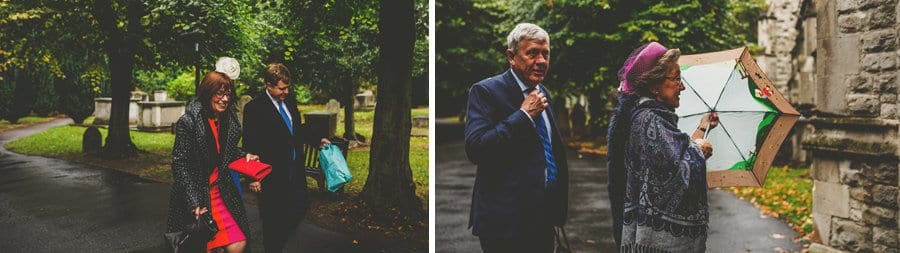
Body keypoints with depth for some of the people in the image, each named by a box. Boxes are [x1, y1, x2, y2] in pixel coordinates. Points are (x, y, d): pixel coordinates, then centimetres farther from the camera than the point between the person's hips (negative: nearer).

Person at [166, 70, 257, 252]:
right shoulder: (188, 122, -14)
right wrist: (194, 203, -21)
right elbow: (180, 164, -15)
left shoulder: (229, 121, 5)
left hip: (221, 194, 5)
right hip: (194, 198, -5)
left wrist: (244, 156, 0)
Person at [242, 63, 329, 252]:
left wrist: (317, 140, 12)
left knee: (299, 210, 13)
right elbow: (249, 145, -13)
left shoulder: (290, 101, 6)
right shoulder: (254, 108, -14)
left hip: (295, 171, 7)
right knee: (273, 219, 6)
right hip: (272, 175, -7)